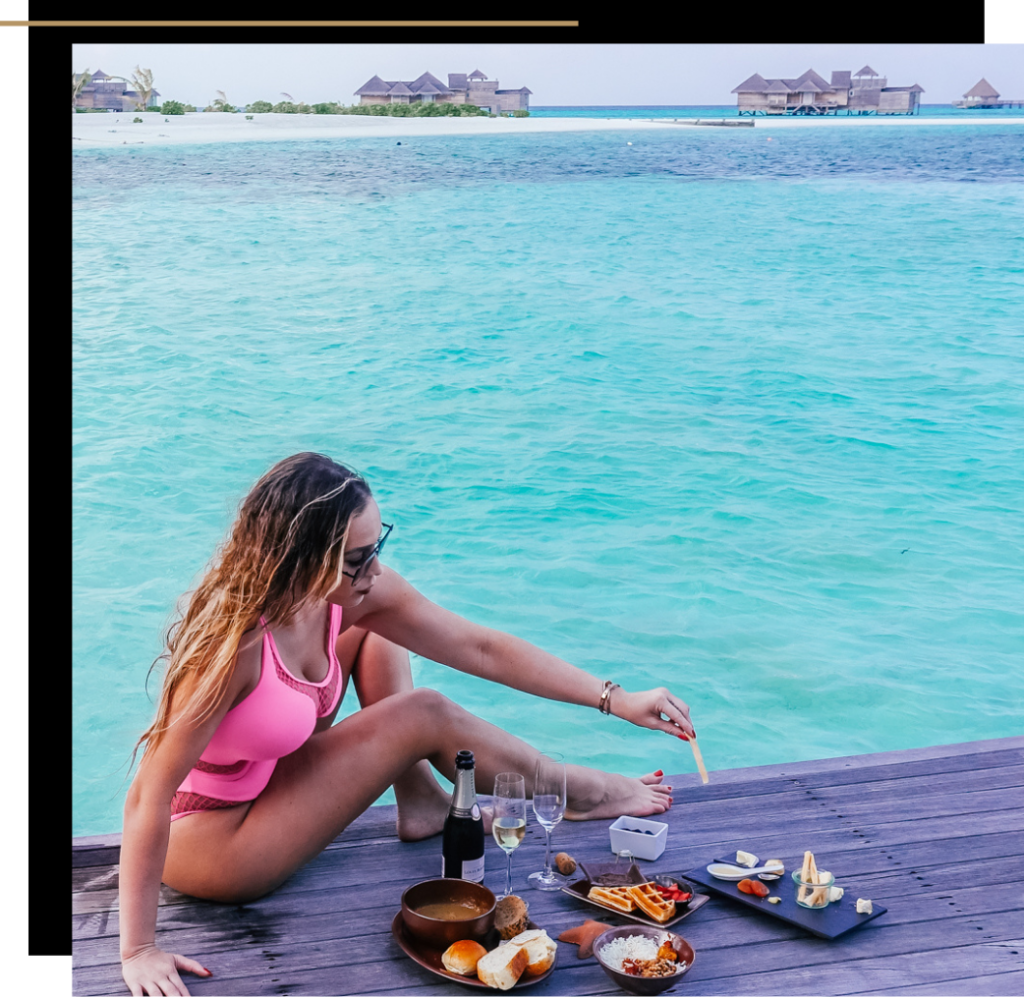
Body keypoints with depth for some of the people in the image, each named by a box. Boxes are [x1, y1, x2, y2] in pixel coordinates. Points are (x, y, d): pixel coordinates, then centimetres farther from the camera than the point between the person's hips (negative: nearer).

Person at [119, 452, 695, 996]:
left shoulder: (359, 594, -14)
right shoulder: (235, 643, -36)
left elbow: (481, 647, -9)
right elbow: (149, 794, -32)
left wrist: (615, 700, -10)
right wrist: (138, 950, -29)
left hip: (268, 783, 7)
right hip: (207, 842, -7)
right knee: (425, 716, -14)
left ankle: (422, 803, 11)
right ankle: (571, 796, 10)